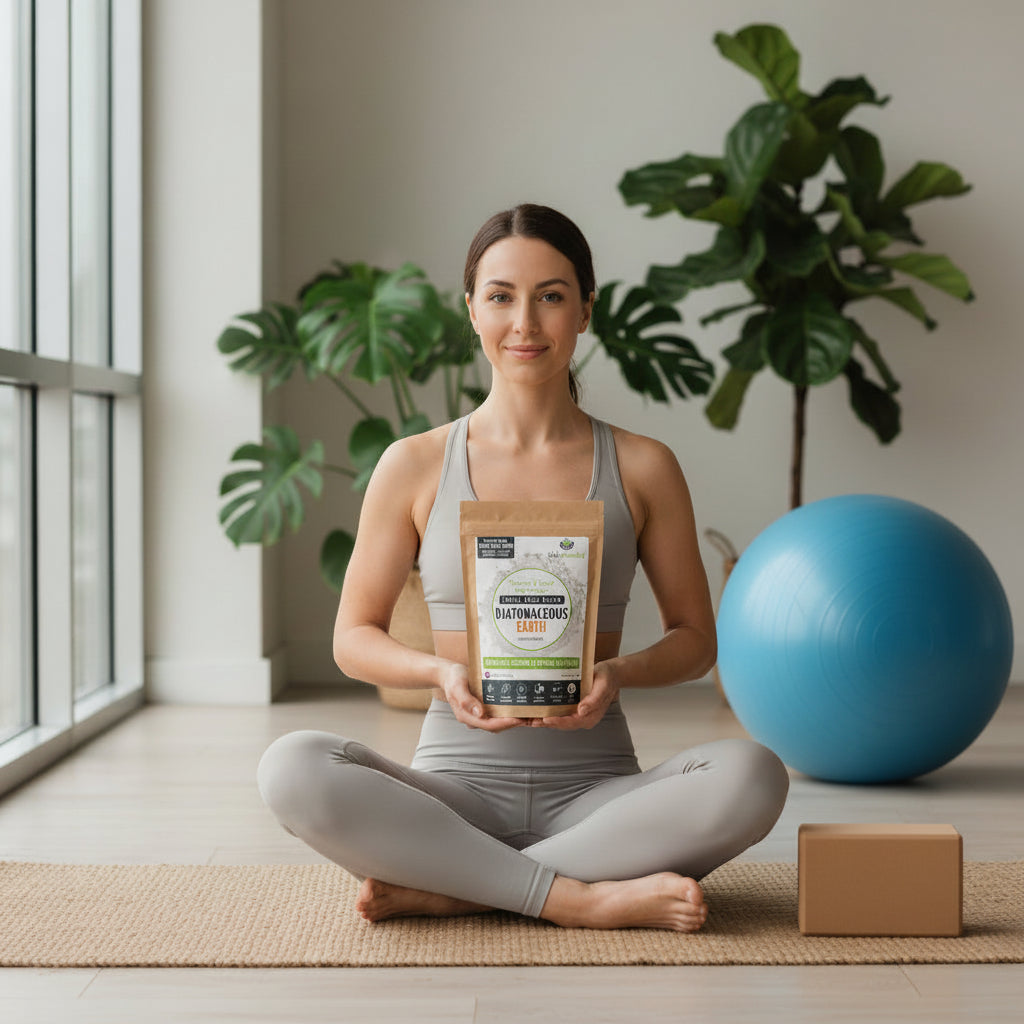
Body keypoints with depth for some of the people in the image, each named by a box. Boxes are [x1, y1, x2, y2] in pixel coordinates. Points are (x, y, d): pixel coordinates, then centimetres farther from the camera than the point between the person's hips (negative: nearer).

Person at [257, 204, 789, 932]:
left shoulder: (642, 469, 4)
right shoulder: (414, 466, 3)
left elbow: (695, 637, 10)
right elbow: (354, 636, 9)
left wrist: (621, 673, -12)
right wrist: (439, 672, -13)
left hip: (593, 789, 1)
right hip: (459, 784, 0)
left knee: (751, 776, -30)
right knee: (294, 769, -30)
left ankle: (445, 888, -22)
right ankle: (583, 897, -23)